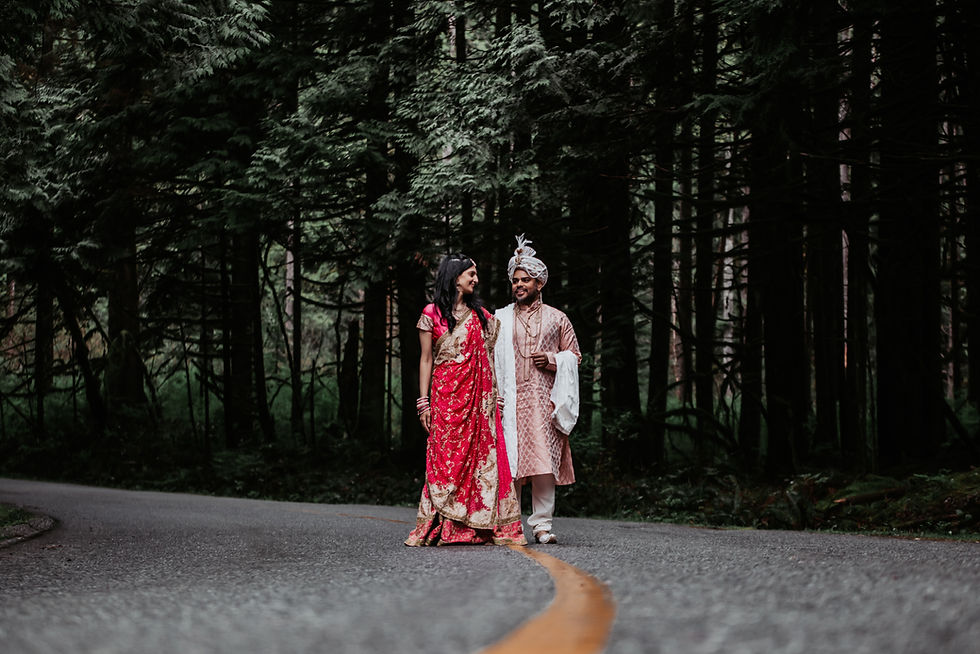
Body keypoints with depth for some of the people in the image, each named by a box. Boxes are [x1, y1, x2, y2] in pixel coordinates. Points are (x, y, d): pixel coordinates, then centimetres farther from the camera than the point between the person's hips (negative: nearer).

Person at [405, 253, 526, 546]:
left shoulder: (480, 315, 16)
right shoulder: (433, 313, 4)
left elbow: (490, 355, 15)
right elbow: (426, 359, 3)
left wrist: (495, 395, 5)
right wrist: (423, 401, -4)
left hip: (479, 396, 4)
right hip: (447, 395, -4)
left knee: (481, 454, -4)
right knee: (446, 457, -7)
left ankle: (479, 526, -4)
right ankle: (441, 528, -5)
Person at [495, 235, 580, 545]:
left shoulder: (557, 319, 14)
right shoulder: (500, 319, 16)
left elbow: (575, 355, 15)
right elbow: (489, 358, 12)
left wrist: (551, 360, -4)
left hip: (545, 400, 0)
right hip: (510, 400, 0)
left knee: (545, 461, -7)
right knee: (510, 462, -6)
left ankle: (542, 524, -4)